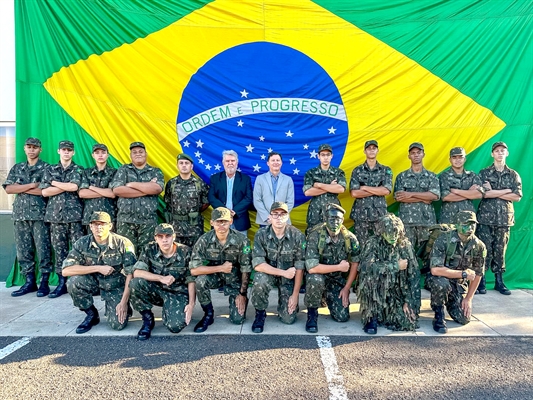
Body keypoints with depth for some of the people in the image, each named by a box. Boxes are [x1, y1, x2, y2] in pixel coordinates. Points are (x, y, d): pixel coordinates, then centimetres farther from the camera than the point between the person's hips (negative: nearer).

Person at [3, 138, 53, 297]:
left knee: (43, 249, -3)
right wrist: (32, 185, -10)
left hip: (40, 214, -4)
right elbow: (8, 189, 2)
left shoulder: (47, 168, 3)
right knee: (23, 250, 6)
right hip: (20, 214, 5)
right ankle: (30, 282, 15)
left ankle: (44, 282, 4)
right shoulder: (16, 168, 15)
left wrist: (21, 188, -7)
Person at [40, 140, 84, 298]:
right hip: (56, 215, 3)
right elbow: (44, 191, 1)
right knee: (59, 250, 6)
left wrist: (54, 183, -2)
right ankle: (62, 283, 13)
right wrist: (67, 187, -7)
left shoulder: (79, 170, 6)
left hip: (75, 215, -2)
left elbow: (74, 187, -13)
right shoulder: (50, 170, 13)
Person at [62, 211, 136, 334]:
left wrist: (124, 302, -21)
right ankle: (92, 314, -2)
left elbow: (131, 274, -17)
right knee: (73, 282, -28)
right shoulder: (82, 244, -11)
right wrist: (98, 268, -25)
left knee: (118, 324, -19)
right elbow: (66, 270, -19)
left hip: (116, 286, -3)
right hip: (93, 282, 3)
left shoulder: (123, 243, -18)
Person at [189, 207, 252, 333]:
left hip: (235, 279, -1)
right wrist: (221, 268, -27)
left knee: (238, 319, -10)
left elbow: (246, 270, -11)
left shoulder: (241, 240, -20)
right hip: (214, 276, 1)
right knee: (200, 280, -32)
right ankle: (209, 314, -7)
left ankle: (236, 300, 25)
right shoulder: (205, 240, -19)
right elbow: (193, 270, -24)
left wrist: (242, 294, -9)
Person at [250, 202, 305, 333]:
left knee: (288, 318, -9)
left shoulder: (297, 236, -16)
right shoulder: (261, 235, -17)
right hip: (268, 273, 0)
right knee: (260, 280, -35)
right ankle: (260, 313, -7)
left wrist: (295, 295, -12)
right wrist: (284, 272, -27)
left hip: (288, 278, 0)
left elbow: (299, 268, -12)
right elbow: (257, 264, -22)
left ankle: (286, 301, 27)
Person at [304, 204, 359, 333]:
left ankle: (328, 297, 28)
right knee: (315, 280, -37)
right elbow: (311, 268, -30)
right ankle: (312, 312, -8)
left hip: (339, 280, 3)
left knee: (342, 317, -6)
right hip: (320, 276, -3)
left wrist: (346, 288, -1)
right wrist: (339, 267, -22)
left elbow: (355, 263, 2)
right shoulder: (315, 236, -22)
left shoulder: (350, 238, -11)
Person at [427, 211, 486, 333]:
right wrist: (464, 274, -26)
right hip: (440, 280, -4)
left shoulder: (479, 246, -9)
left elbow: (477, 275, 3)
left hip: (459, 284, 4)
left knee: (464, 319, -6)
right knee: (442, 284, -38)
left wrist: (468, 298, 0)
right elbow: (435, 269, -32)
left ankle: (449, 302, 27)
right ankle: (438, 315, -11)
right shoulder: (444, 240, -24)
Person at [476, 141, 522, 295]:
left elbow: (517, 196, -2)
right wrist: (506, 191, -7)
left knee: (500, 251, 8)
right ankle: (480, 281, 7)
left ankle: (499, 282, 17)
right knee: (484, 250, -1)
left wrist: (493, 193, -8)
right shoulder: (484, 173, 3)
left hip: (505, 218, 2)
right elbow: (482, 193, -12)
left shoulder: (514, 175, 10)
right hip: (485, 218, -2)